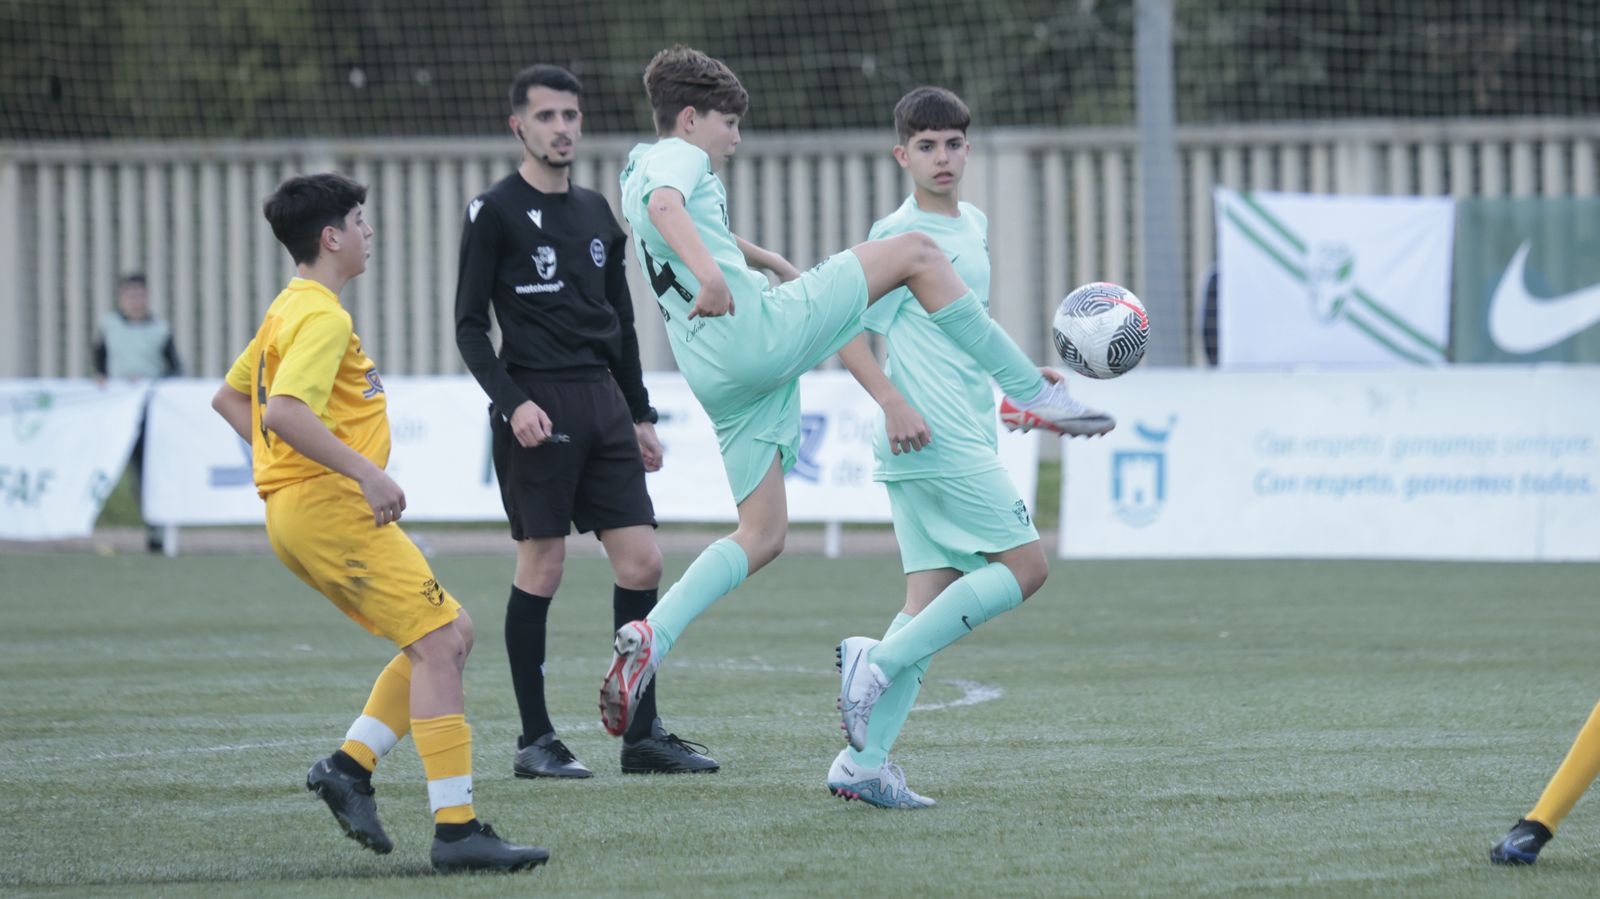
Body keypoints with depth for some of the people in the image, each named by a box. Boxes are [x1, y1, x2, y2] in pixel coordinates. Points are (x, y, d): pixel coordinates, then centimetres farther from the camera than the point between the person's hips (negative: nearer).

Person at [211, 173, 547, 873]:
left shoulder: (287, 311, 19)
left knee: (449, 635, 12)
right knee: (439, 643, -13)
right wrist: (365, 471, -26)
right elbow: (284, 411, -28)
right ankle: (455, 829, -17)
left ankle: (351, 764, 6)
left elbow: (229, 399, 29)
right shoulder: (322, 318, -13)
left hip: (299, 510, 11)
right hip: (332, 505, -11)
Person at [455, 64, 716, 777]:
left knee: (641, 563, 0)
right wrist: (512, 403, -17)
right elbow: (469, 325, -5)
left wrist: (640, 414, 18)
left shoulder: (596, 213, 17)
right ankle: (535, 740, 2)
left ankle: (641, 733, 6)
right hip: (536, 408, -6)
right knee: (541, 567, -5)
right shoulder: (495, 212, -2)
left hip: (602, 400, 6)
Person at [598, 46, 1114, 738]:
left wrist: (766, 259, 60)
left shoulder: (641, 167, 27)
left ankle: (647, 639, -6)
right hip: (757, 330, -9)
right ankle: (1028, 393, -5)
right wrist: (706, 268, -45)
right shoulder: (678, 159, -2)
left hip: (719, 380, 9)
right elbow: (666, 207, -28)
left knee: (762, 536, 10)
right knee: (915, 252, -4)